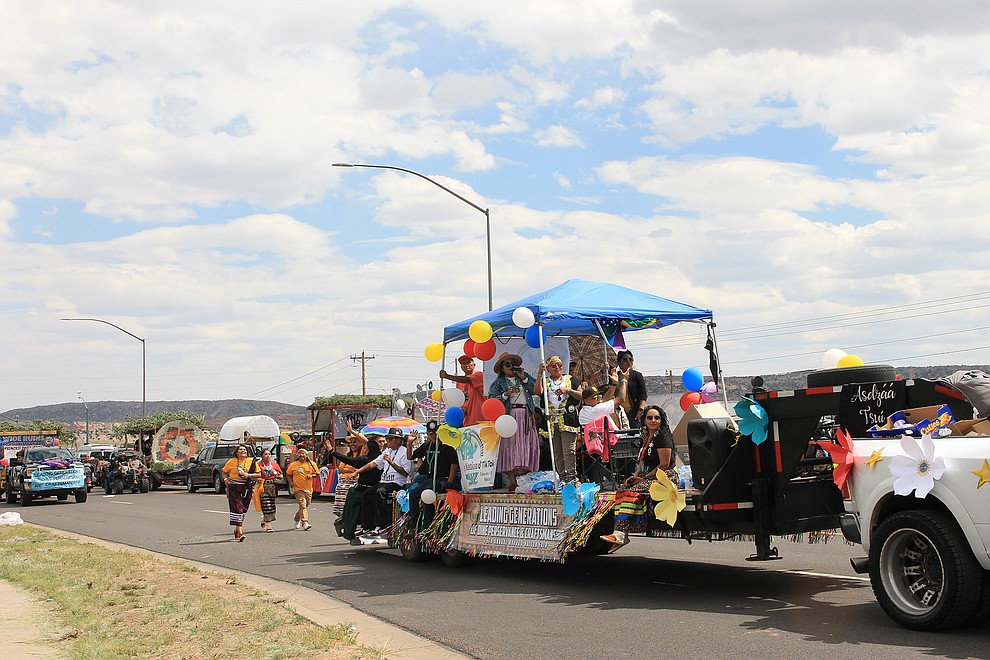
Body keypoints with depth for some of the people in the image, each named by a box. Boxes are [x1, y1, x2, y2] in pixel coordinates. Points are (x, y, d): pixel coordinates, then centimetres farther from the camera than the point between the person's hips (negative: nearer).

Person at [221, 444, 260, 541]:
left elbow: (258, 474, 4)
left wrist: (249, 475, -11)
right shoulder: (231, 461, 3)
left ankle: (237, 530, 26)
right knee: (237, 508, -13)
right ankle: (239, 532, -17)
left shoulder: (252, 461, 4)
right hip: (234, 487, -2)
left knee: (243, 510, 9)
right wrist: (226, 479, -5)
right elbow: (224, 472, 14)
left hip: (247, 488, 2)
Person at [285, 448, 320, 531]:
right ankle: (305, 523, -22)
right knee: (303, 506, -18)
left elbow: (317, 474, 9)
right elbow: (288, 474, 13)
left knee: (305, 506, 16)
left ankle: (297, 518, 42)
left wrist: (311, 476, -12)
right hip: (298, 489, -3)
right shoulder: (293, 465, 1)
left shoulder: (312, 464, 3)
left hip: (308, 489, 3)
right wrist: (291, 481, -3)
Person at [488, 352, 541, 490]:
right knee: (510, 447, -11)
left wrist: (524, 378, 0)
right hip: (510, 415, -3)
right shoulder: (499, 383, 10)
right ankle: (512, 482, -14)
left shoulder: (524, 376, 19)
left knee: (527, 446, -2)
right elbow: (492, 400, 0)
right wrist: (506, 394, -10)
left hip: (526, 416, 3)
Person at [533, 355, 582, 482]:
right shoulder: (545, 381, 15)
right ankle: (561, 477, 11)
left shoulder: (570, 379, 13)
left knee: (569, 451, -11)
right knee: (557, 453, 5)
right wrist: (539, 374, -12)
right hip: (552, 421, 2)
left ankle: (571, 477, -11)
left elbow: (581, 396, 5)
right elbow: (538, 391, -6)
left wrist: (567, 390, -10)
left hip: (567, 420, -2)